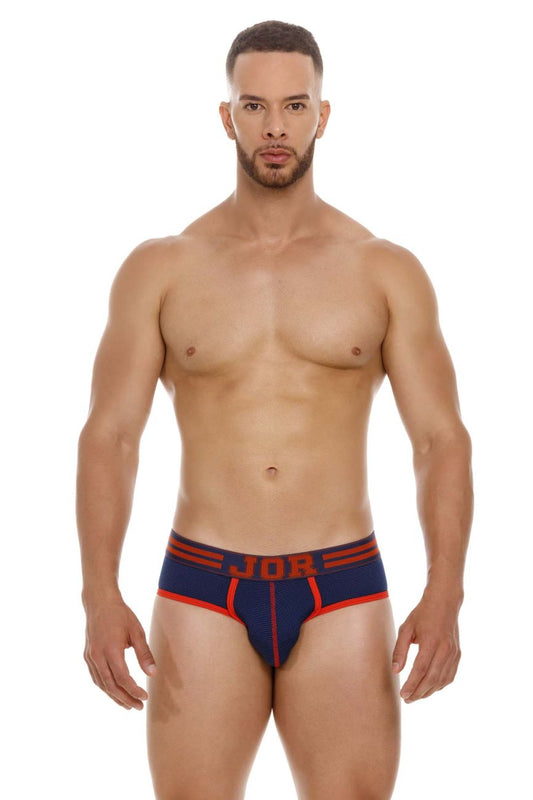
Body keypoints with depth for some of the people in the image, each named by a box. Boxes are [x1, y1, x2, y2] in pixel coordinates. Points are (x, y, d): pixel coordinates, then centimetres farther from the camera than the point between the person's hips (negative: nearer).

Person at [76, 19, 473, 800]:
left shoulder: (388, 271, 2)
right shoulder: (160, 268, 3)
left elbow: (442, 440, 0)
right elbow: (109, 436, -1)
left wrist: (444, 596, -13)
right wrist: (100, 596, -13)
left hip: (342, 598, 0)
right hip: (204, 593, 0)